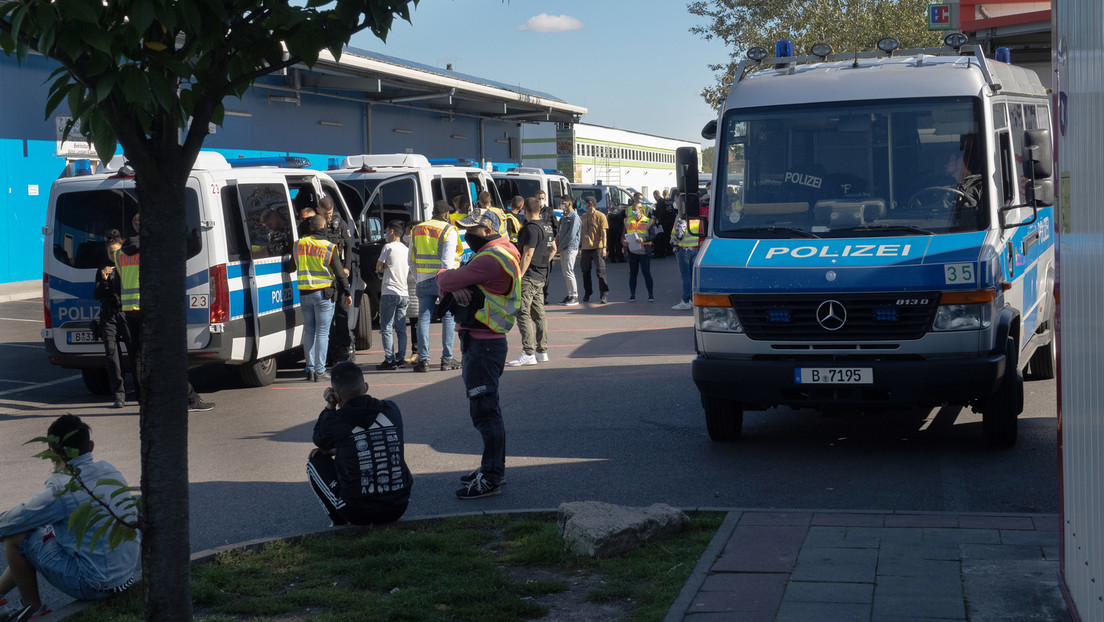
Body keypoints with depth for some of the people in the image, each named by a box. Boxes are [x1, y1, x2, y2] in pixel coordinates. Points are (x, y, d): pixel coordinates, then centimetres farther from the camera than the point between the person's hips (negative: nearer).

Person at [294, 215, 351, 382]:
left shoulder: (299, 244, 4)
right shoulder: (329, 247, -8)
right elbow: (339, 272, -5)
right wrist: (347, 293, 4)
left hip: (305, 293, 4)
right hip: (323, 293, -4)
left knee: (309, 331, 10)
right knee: (322, 332, 0)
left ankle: (310, 369, 10)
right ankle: (319, 371, -1)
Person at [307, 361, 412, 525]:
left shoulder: (334, 423, -12)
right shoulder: (391, 411, 0)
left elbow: (319, 441, 13)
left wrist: (329, 407, 12)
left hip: (358, 514, -4)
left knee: (315, 462, 18)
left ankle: (340, 524, 12)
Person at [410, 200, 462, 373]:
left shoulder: (416, 230, 12)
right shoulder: (449, 231, -5)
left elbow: (412, 260, 14)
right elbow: (447, 261, -13)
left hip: (424, 281, 4)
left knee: (423, 318, 5)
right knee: (448, 317, 4)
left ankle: (423, 359, 0)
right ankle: (447, 359, 2)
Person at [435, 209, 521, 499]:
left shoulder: (491, 259, -18)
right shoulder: (487, 255, 17)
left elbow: (446, 280, -19)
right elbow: (447, 279, 11)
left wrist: (447, 279, 4)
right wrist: (455, 286, -11)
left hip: (484, 344, -11)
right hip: (478, 342, 11)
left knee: (485, 410, -7)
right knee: (485, 407, 19)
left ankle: (491, 478, -3)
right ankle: (494, 467, 31)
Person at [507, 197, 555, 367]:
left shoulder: (531, 228, -16)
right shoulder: (546, 226, 12)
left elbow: (527, 255, -21)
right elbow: (553, 248, 24)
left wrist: (518, 277, -20)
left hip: (529, 276, -10)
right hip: (541, 277, 10)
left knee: (523, 313, -9)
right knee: (538, 314, 14)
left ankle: (528, 354, -14)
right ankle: (542, 351, 18)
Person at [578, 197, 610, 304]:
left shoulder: (600, 216, -3)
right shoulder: (584, 217, 14)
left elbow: (603, 233, -6)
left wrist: (604, 247, -14)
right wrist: (580, 247, 16)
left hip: (597, 248, -5)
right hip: (586, 248, 5)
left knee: (600, 271, -9)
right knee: (585, 272, 9)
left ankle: (604, 294, -8)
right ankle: (587, 293, 22)